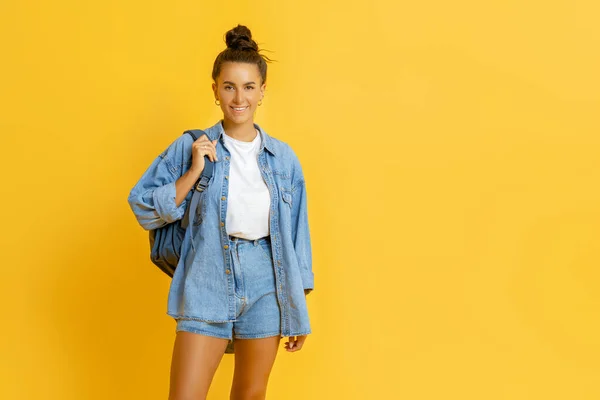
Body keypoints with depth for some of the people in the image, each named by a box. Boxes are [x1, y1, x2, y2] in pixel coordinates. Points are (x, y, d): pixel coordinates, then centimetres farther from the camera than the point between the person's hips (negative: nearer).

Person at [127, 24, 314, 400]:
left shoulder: (284, 157, 2)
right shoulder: (191, 147, -3)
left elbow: (295, 236, 7)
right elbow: (144, 209, -4)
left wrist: (299, 310, 8)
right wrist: (194, 172, -15)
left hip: (265, 288, 2)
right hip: (207, 287, -2)